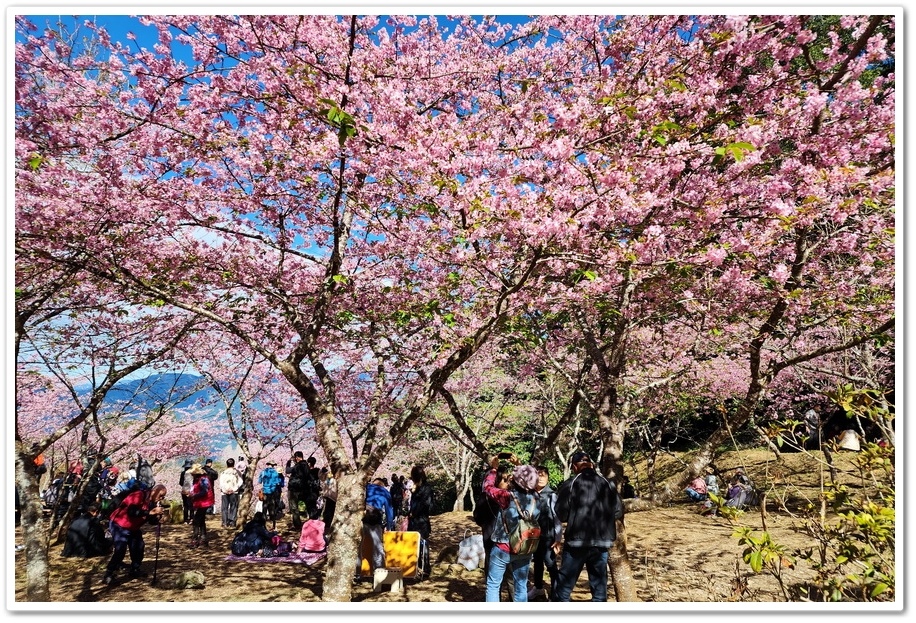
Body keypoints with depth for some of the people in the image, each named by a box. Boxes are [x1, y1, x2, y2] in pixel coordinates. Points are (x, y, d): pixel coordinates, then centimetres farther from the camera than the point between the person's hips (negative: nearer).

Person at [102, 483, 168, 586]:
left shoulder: (153, 502, -2)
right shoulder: (139, 496, -25)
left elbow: (152, 521, -2)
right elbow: (131, 511, -41)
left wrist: (159, 514, -22)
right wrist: (151, 512, -42)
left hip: (133, 528, 8)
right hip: (119, 525, -8)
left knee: (139, 547, 6)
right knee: (120, 550, -19)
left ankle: (135, 570, 23)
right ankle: (108, 575, -11)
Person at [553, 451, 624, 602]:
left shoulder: (570, 484, -6)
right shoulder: (607, 483, 4)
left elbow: (560, 514, -8)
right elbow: (618, 511, 8)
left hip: (577, 540, -3)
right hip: (602, 540, 3)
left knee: (565, 584, 9)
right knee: (599, 584, 14)